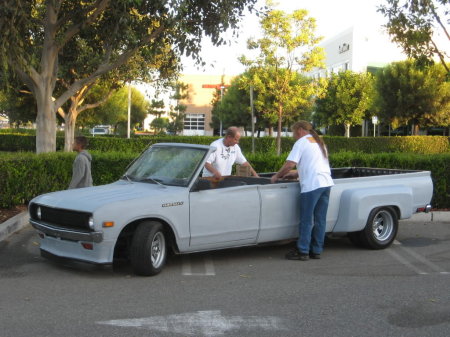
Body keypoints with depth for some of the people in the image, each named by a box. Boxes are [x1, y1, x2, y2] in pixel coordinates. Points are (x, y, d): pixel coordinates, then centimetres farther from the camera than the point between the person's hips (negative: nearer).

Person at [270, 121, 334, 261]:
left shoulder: (301, 142, -2)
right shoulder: (319, 142, 24)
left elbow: (290, 164, -10)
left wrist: (277, 176, 3)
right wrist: (297, 173, 32)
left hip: (311, 185, -8)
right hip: (326, 183, 8)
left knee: (306, 220, -1)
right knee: (320, 219, 10)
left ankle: (302, 251, 2)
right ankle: (316, 250, 15)